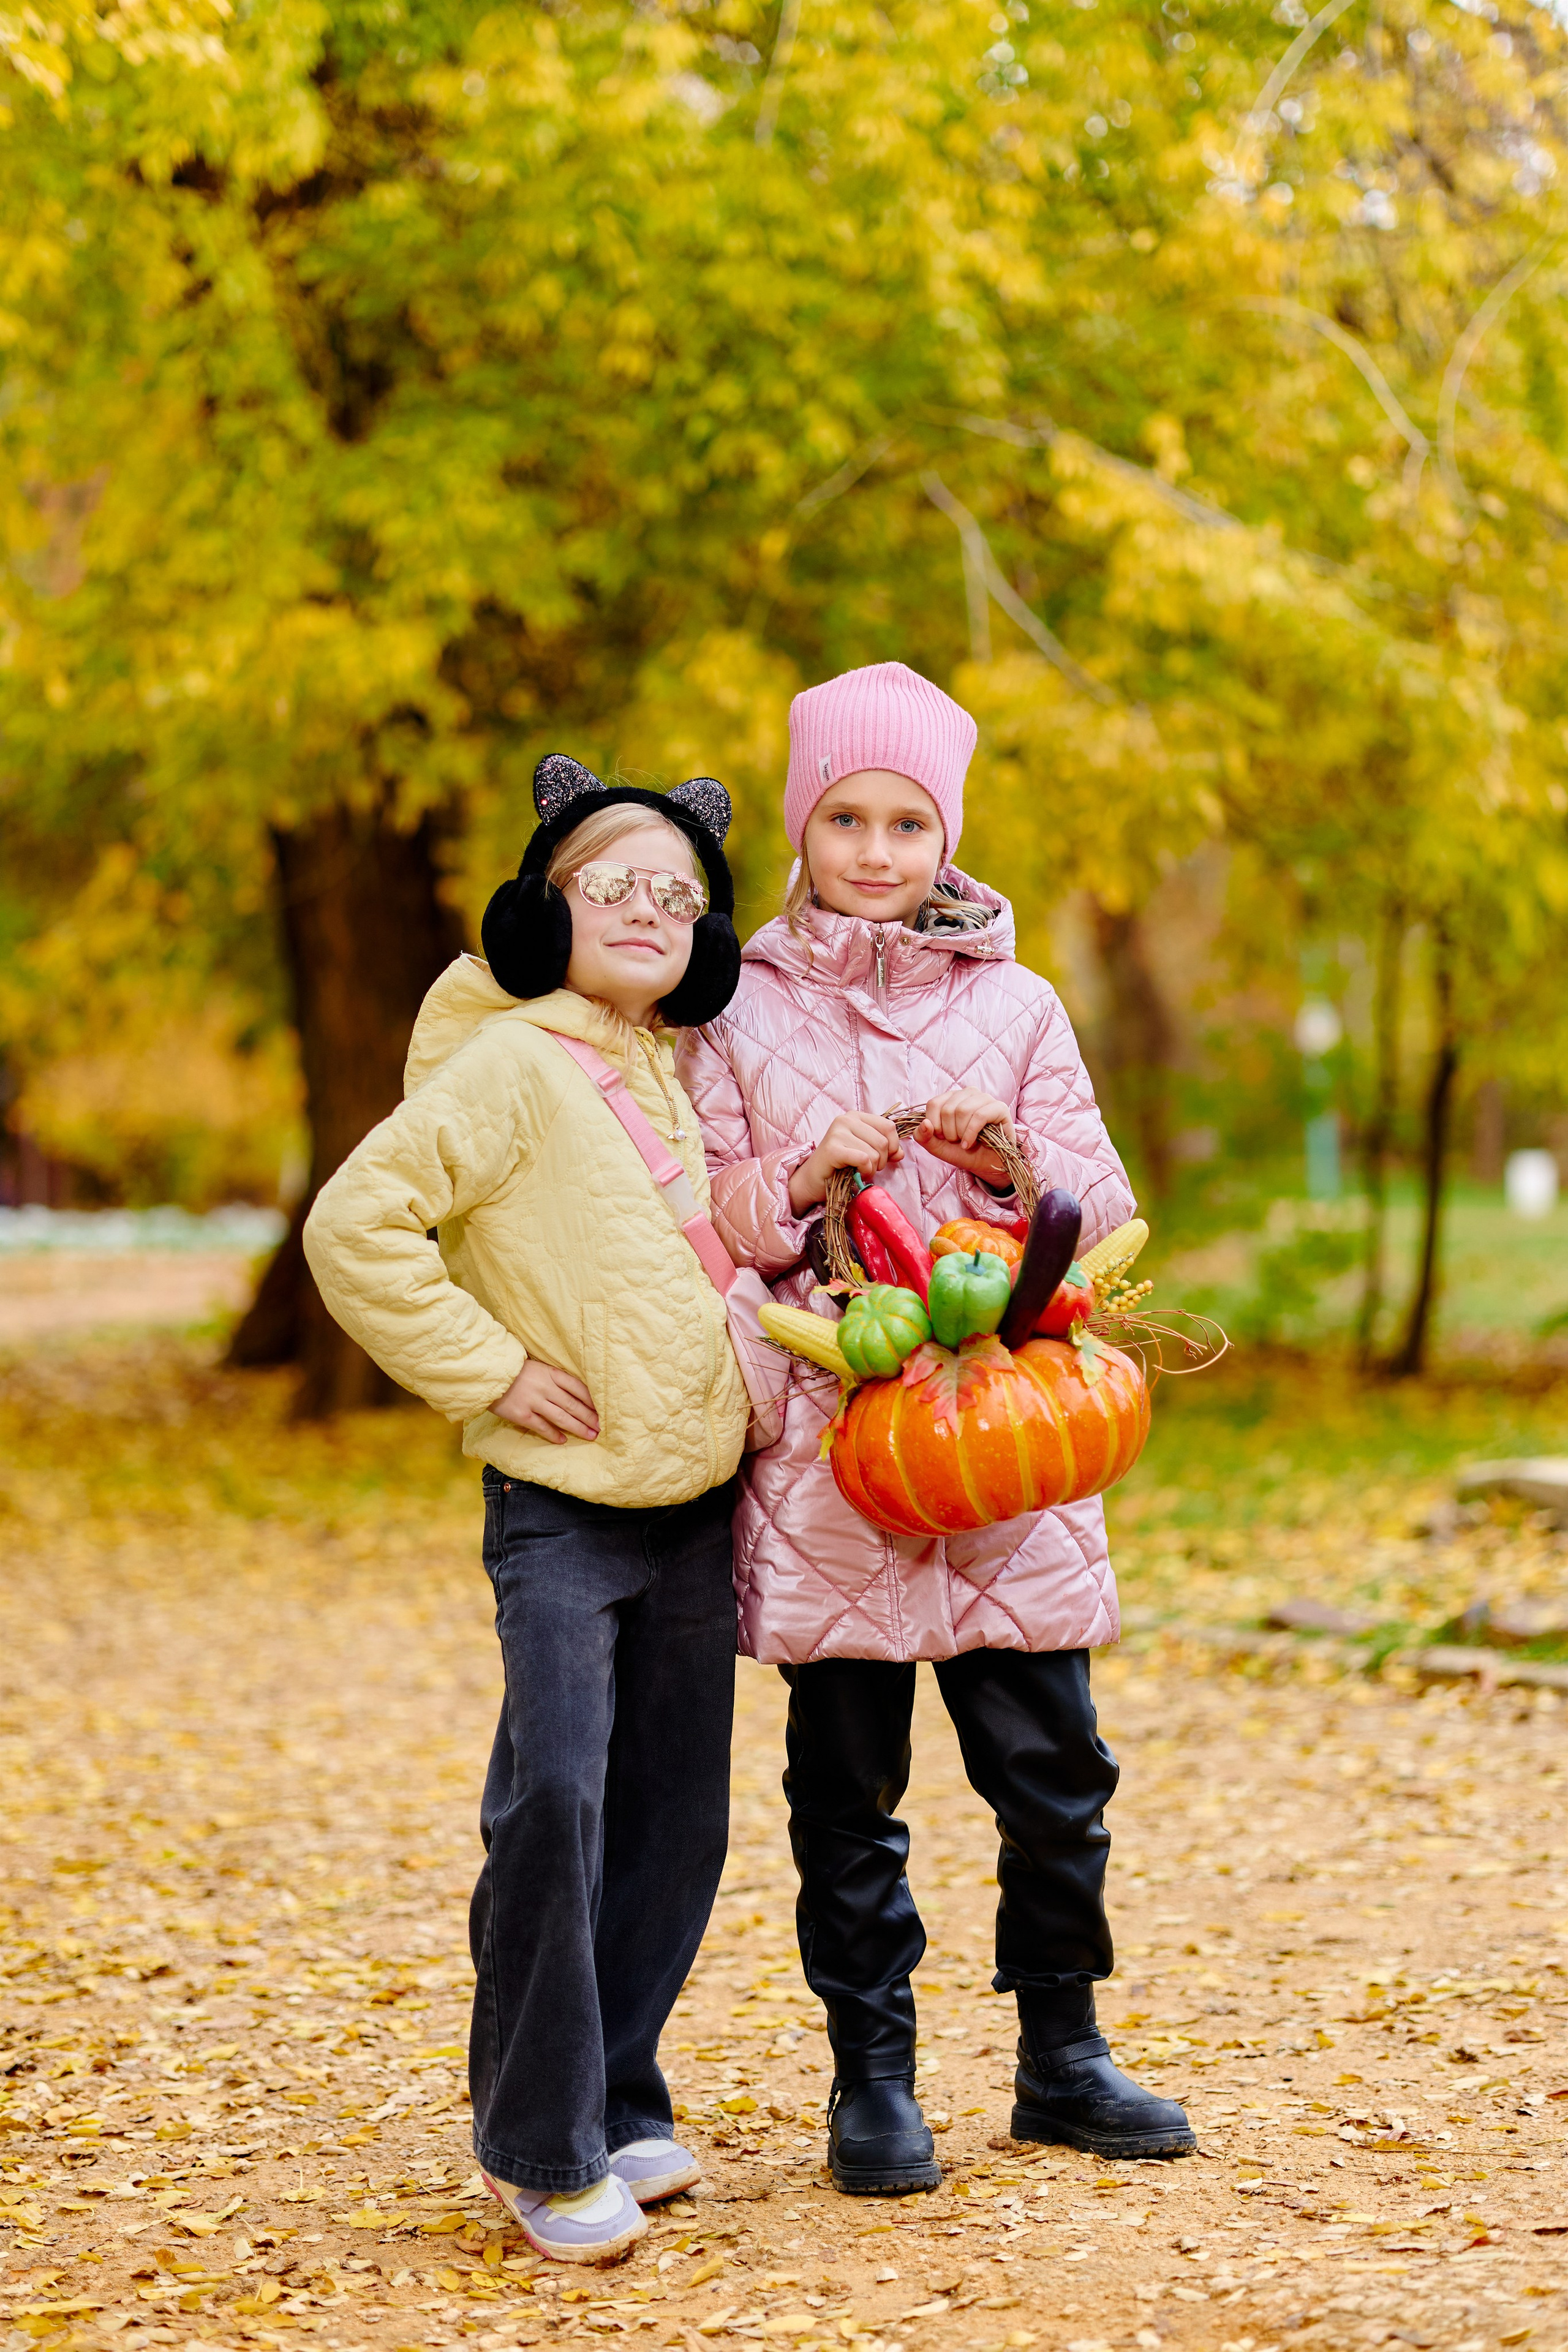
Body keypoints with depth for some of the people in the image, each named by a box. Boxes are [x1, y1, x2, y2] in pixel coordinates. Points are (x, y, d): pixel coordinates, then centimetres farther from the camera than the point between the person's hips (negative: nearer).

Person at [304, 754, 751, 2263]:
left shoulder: (688, 1076, 12)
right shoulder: (509, 1068, -10)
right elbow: (354, 1227, -17)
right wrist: (486, 1368, -15)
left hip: (695, 1508, 7)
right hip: (560, 1511, -7)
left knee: (675, 1824, 9)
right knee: (555, 1805, -15)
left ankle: (619, 2103, 23)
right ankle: (542, 2147, -3)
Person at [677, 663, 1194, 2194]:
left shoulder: (1014, 1006, 9)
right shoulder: (738, 1013, 6)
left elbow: (1105, 1217, 9)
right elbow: (693, 1232, 5)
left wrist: (1011, 1159, -10)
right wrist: (801, 1179, -12)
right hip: (820, 1441, -1)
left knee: (1052, 1761, 3)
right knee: (846, 1779, 3)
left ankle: (1061, 2052, 21)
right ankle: (870, 2077, 15)